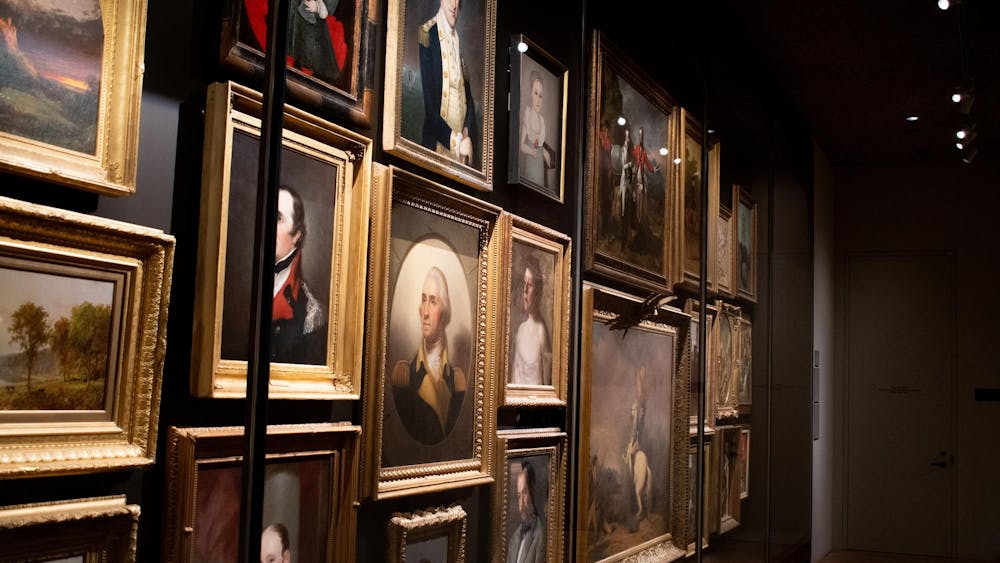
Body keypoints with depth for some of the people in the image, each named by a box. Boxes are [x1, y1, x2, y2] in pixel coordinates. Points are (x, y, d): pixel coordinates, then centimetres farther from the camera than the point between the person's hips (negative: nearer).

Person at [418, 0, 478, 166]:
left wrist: (467, 135, -5)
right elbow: (430, 104, -14)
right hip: (438, 146, -5)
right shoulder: (427, 35, -9)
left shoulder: (458, 40, 11)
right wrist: (455, 140, -19)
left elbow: (468, 96, 11)